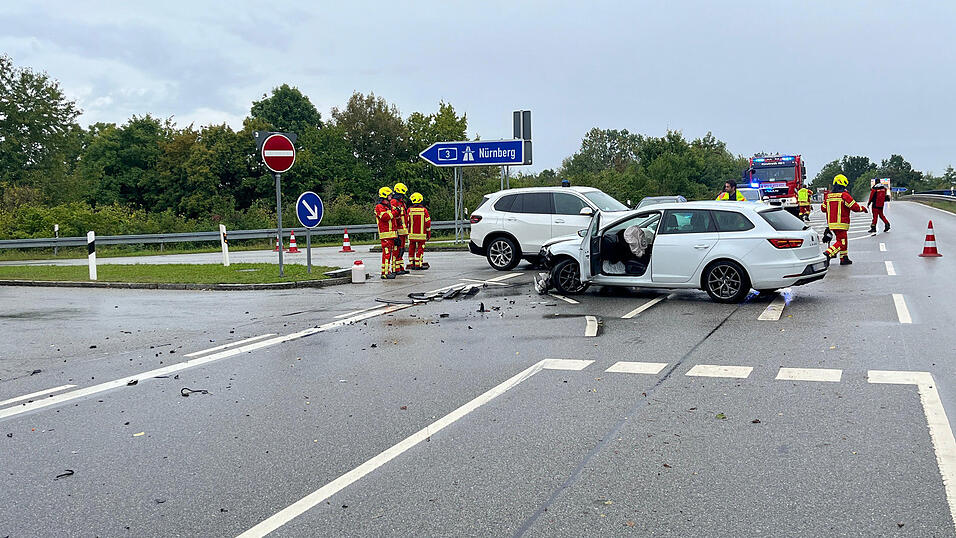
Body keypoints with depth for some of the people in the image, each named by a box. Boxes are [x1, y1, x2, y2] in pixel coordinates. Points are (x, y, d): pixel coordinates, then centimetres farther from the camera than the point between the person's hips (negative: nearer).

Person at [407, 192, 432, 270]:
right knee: (420, 249, 4)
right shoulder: (424, 210, -4)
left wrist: (407, 232, 16)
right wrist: (429, 234, 9)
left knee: (411, 248, 13)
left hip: (411, 234, 1)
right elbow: (428, 222, -1)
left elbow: (407, 222, 2)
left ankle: (411, 264, 17)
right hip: (421, 234, -1)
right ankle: (418, 264, 2)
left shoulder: (409, 210, -4)